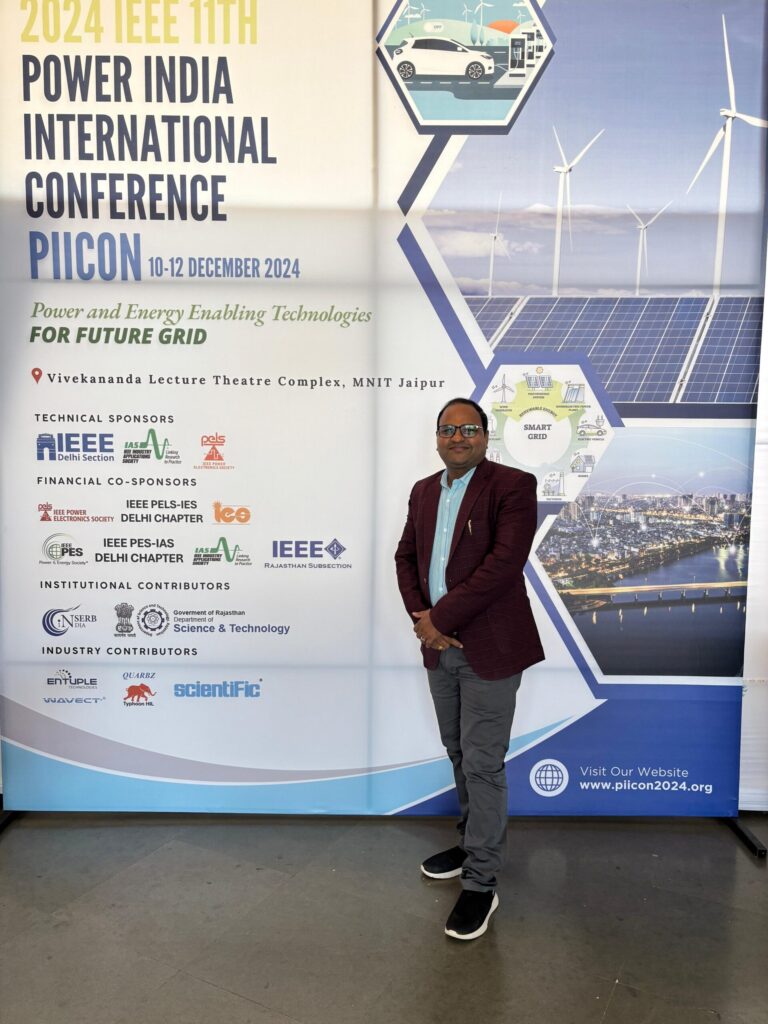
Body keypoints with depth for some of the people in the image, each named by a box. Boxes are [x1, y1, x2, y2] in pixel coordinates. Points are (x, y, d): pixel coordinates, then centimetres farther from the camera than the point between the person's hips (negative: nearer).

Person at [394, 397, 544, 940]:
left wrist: (440, 617, -18)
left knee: (483, 764, 2)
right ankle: (474, 843, 41)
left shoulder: (512, 486, -11)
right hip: (439, 647, 7)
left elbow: (504, 562, -21)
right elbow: (406, 556, 13)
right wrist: (419, 617, -4)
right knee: (459, 753, 20)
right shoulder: (424, 491, 11)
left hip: (489, 648, -6)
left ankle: (481, 884, 18)